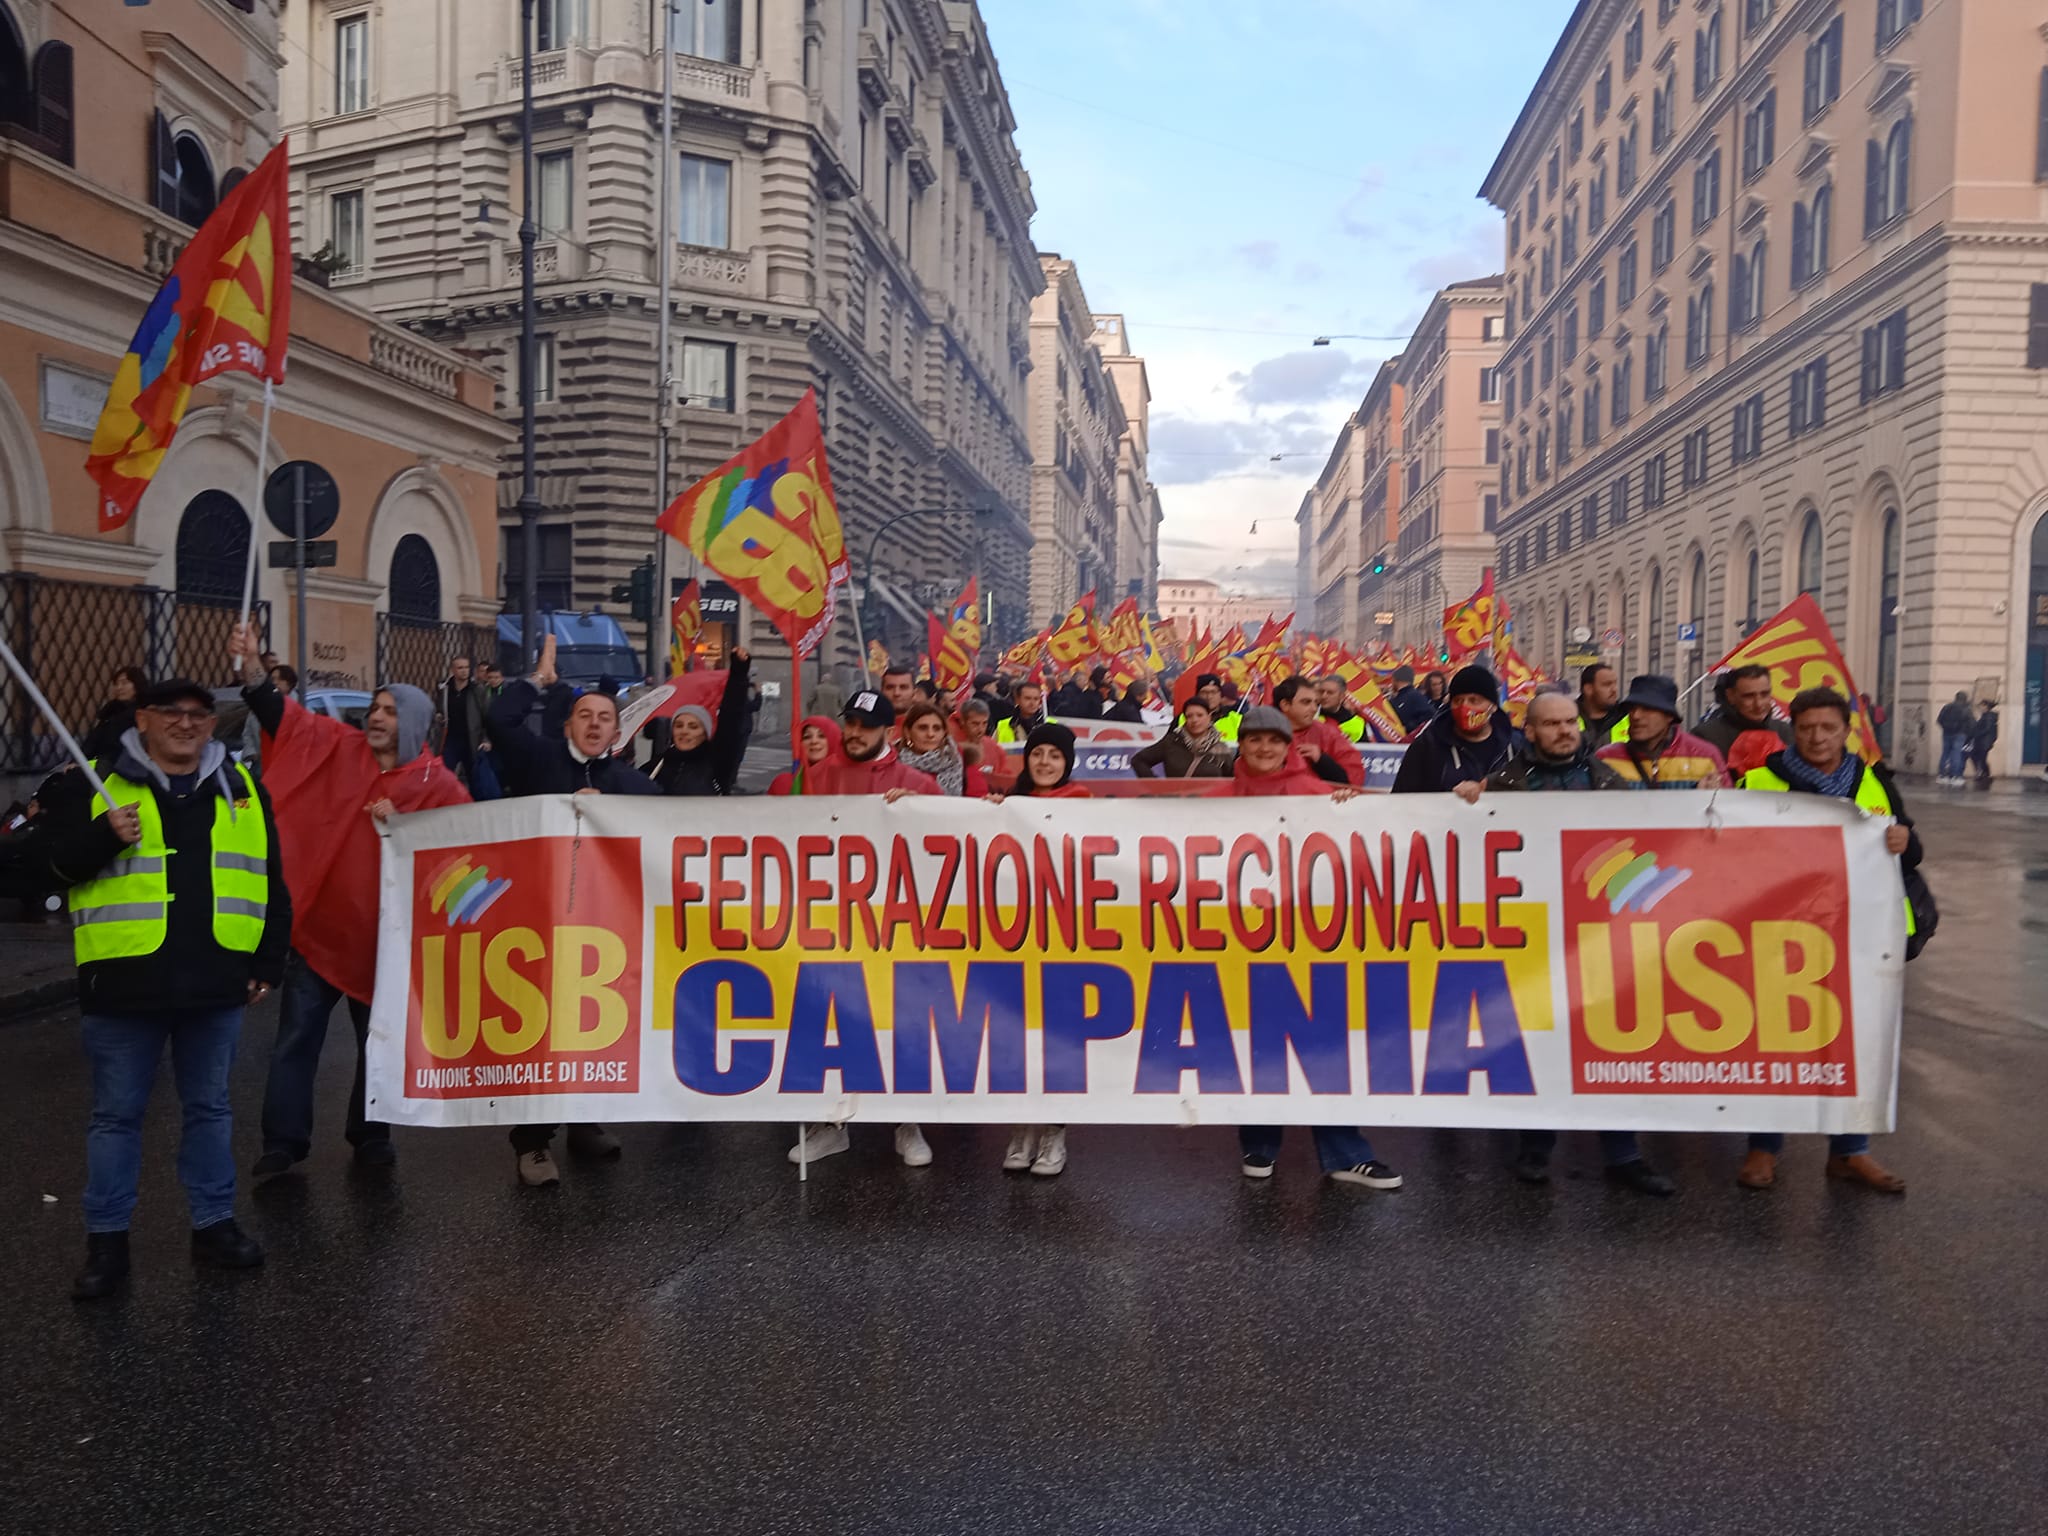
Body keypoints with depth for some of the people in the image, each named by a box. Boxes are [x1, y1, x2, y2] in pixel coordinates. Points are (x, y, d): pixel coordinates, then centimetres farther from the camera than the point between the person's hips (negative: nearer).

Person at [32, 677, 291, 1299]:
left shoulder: (240, 787, 8)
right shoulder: (100, 783, 1)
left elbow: (270, 883, 10)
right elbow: (54, 861, -1)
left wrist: (270, 963, 7)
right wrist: (104, 837, -21)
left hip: (216, 985, 2)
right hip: (125, 985, -2)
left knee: (210, 1107, 13)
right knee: (116, 1114, 8)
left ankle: (214, 1223, 25)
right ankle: (107, 1240, 20)